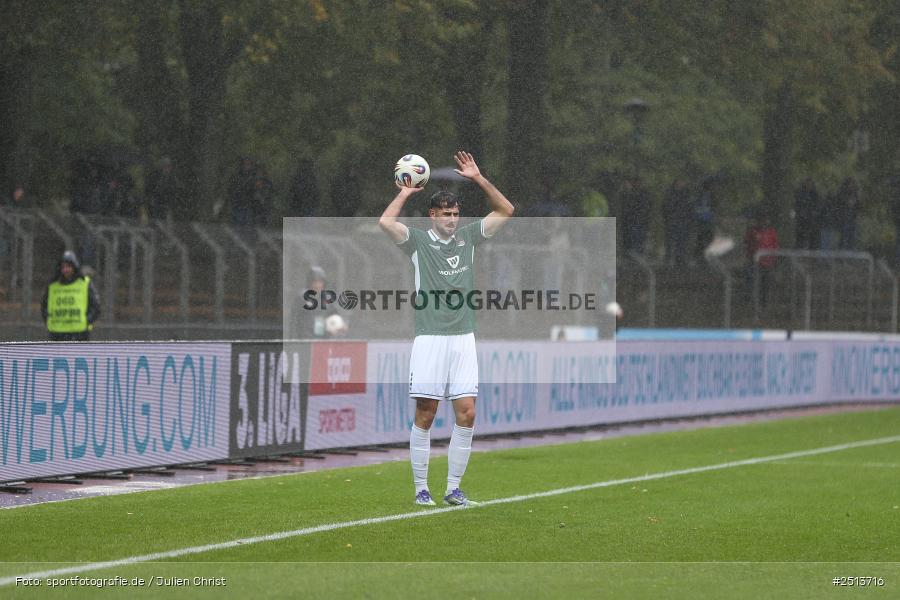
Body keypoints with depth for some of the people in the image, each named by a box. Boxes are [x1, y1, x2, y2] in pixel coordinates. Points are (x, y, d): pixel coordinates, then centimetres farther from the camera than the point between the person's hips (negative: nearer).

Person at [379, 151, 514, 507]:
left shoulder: (468, 238, 13)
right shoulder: (418, 241, 2)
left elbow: (505, 211, 14)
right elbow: (385, 222, -16)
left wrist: (478, 179, 6)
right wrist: (406, 192, -3)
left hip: (463, 339, 4)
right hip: (429, 340, -4)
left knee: (466, 413, -3)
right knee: (425, 415, -2)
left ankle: (453, 488, 6)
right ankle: (421, 488, 5)